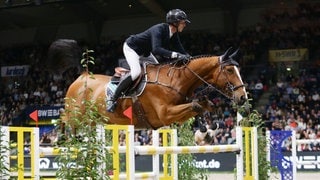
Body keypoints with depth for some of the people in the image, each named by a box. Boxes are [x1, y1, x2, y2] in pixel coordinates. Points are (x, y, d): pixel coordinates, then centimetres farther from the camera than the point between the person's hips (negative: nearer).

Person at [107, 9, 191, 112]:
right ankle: (112, 99, -22)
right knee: (136, 72, -28)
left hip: (145, 52, 10)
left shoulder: (174, 35, -9)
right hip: (131, 48, -10)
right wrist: (175, 54, -57)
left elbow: (180, 51, -3)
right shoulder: (159, 29, -34)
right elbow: (156, 49, -49)